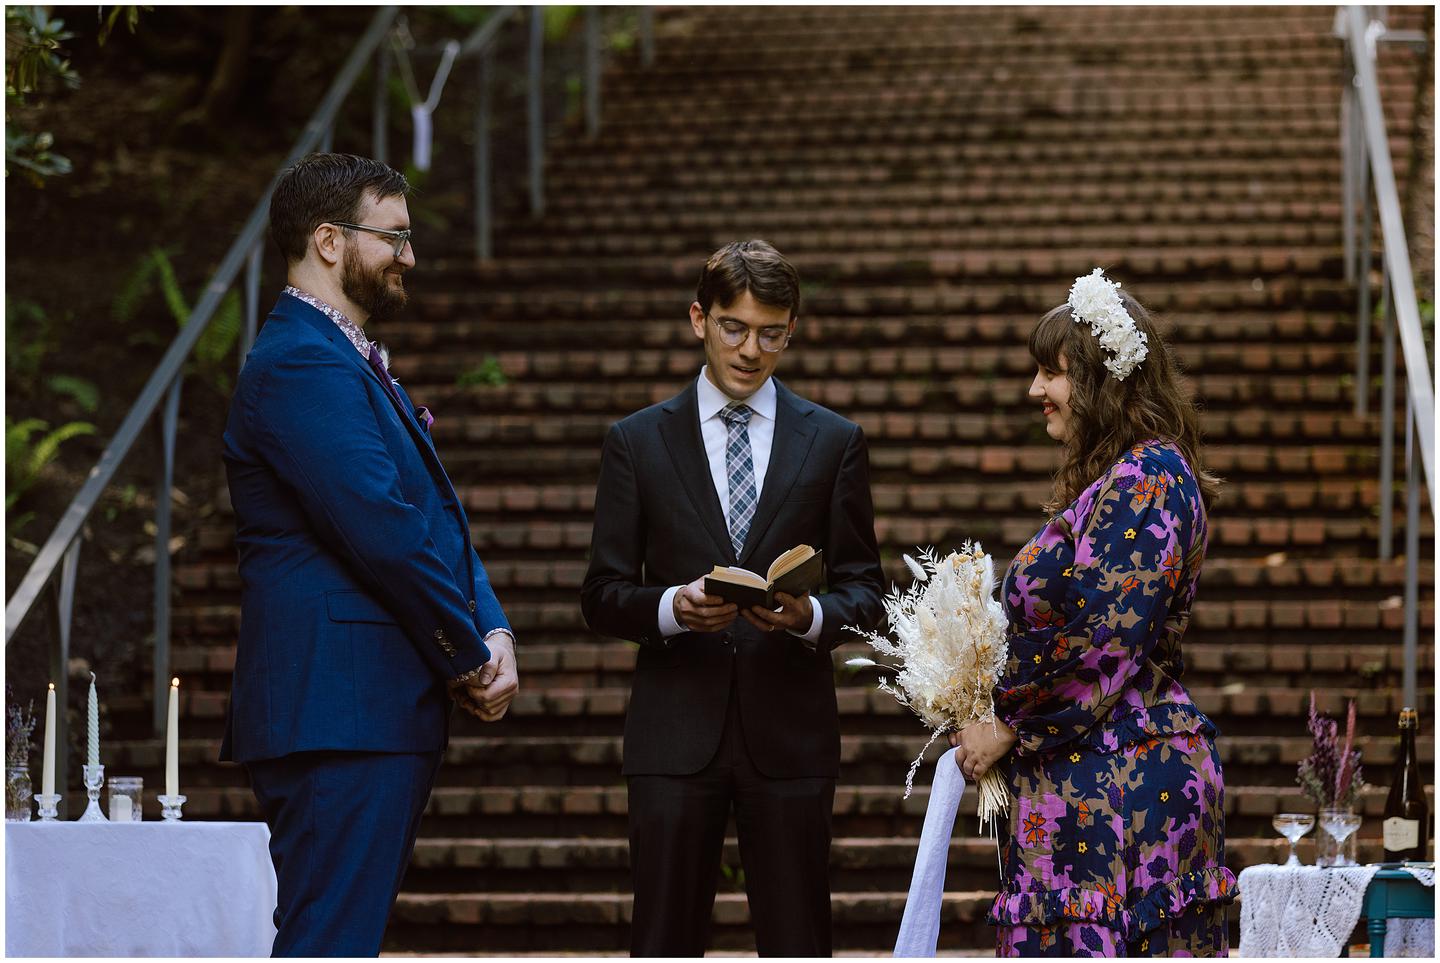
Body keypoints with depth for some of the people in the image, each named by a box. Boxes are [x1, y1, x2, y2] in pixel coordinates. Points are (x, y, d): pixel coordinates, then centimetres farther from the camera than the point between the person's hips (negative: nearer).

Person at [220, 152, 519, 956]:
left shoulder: (353, 364, 22)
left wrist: (493, 630, 3)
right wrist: (472, 657, -8)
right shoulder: (300, 366, -13)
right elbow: (384, 534, -19)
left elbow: (441, 520, 20)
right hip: (341, 718, -11)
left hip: (382, 715, 11)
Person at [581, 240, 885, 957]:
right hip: (676, 733, 0)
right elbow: (603, 596, 5)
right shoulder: (636, 442, 7)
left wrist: (810, 615, -14)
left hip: (789, 734, 1)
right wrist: (673, 606, -16)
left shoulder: (833, 442, 9)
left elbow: (863, 591, 9)